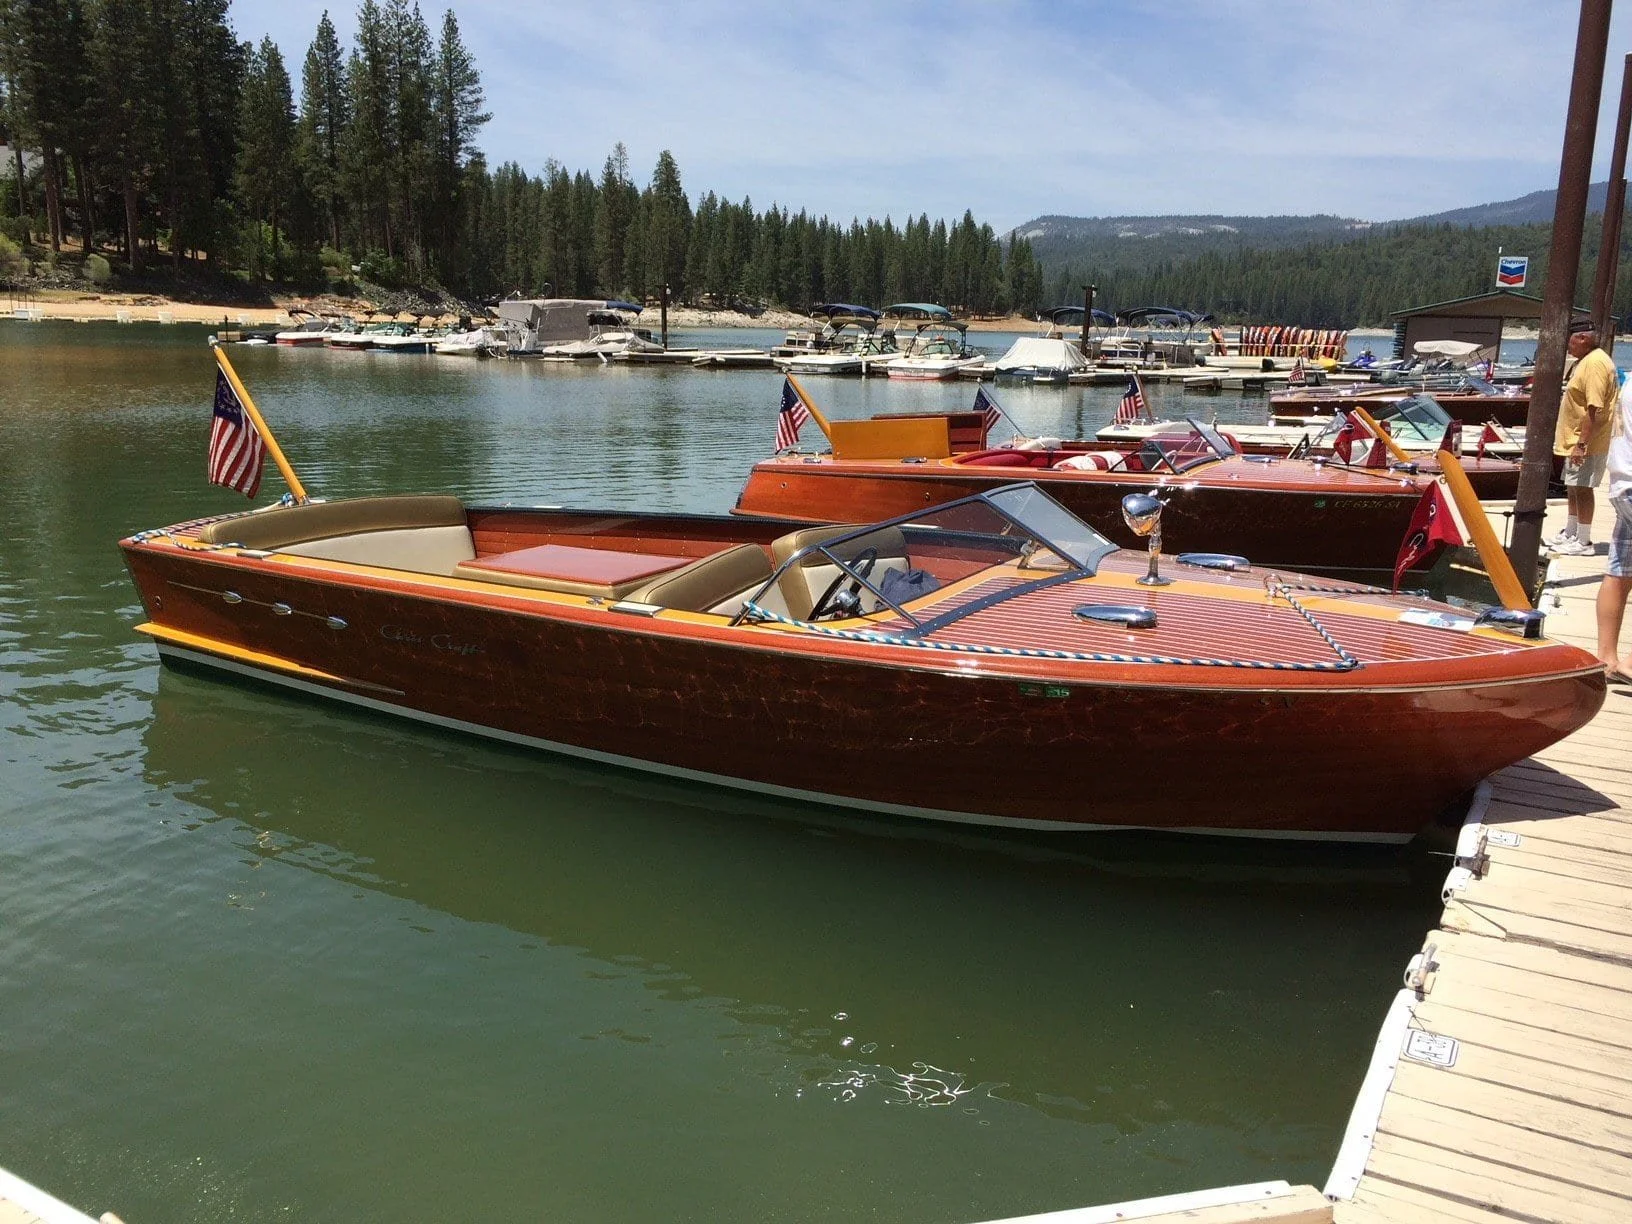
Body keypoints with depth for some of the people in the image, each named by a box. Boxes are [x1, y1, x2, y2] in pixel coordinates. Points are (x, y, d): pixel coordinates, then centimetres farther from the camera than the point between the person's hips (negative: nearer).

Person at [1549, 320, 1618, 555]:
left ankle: (1583, 542, 3)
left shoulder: (1594, 363, -19)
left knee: (1582, 489, -4)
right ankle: (1570, 534, 30)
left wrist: (1582, 444, -26)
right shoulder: (1586, 360, 14)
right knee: (1572, 488, 18)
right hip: (1576, 439, 10)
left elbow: (1595, 409, -25)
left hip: (1587, 442, -10)